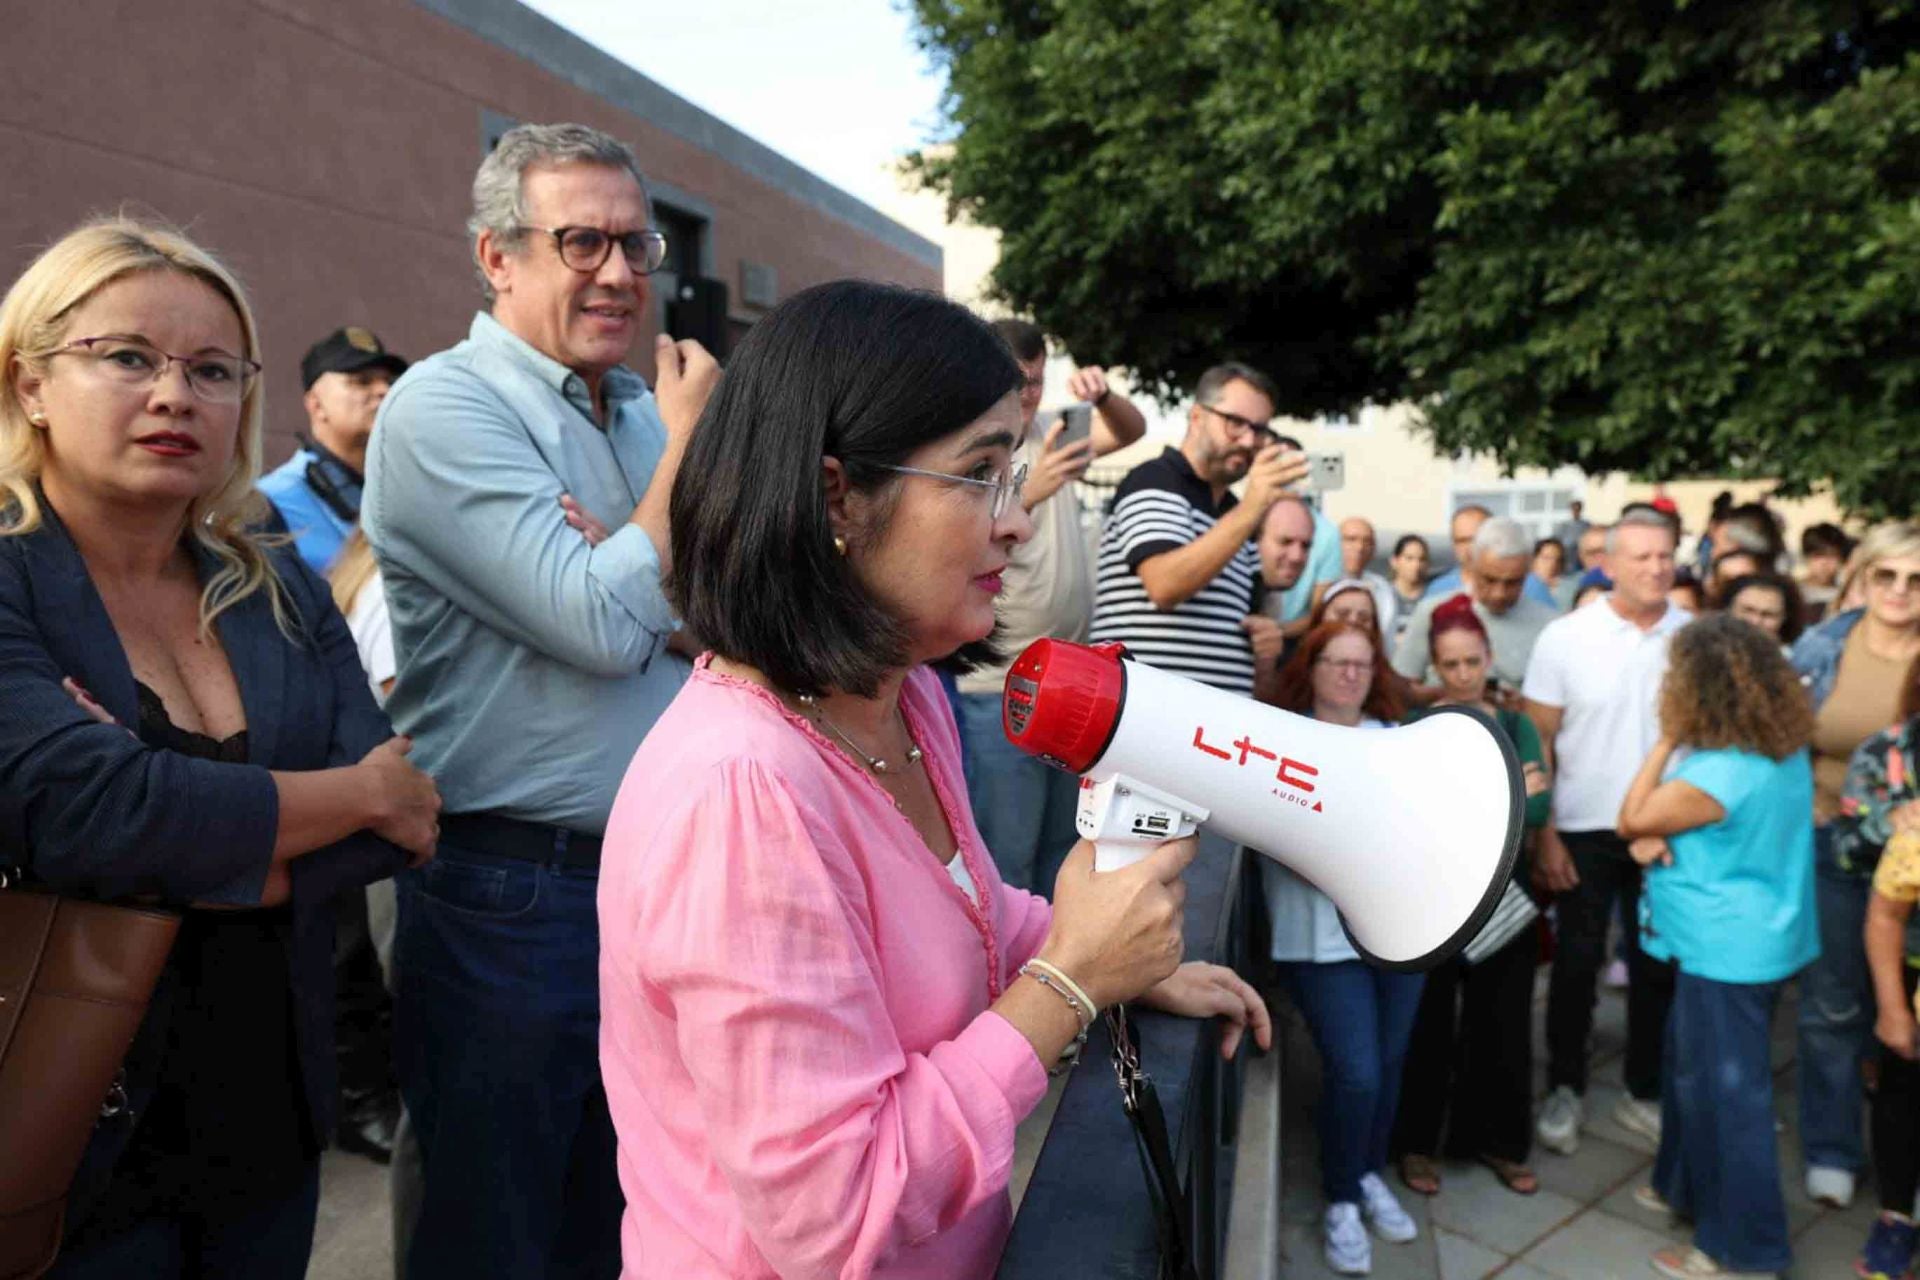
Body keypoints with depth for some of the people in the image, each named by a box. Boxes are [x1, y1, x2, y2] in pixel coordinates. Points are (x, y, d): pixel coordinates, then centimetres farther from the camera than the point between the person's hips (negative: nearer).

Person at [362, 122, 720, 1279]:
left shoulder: (647, 411, 9)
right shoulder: (444, 408, -11)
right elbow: (607, 627, -23)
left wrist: (626, 575, -17)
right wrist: (687, 434, -9)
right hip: (513, 893, -6)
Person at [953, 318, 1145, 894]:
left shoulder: (1051, 440, 11)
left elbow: (1132, 431, 11)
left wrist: (1103, 395, -10)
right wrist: (1029, 493, -31)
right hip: (1001, 695, -7)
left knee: (1062, 854, 17)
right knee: (1005, 866, -4)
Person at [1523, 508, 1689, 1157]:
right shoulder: (1565, 637, -8)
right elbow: (1537, 743, -6)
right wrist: (1544, 835, -9)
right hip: (1585, 830, -2)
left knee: (1659, 964, 12)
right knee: (1577, 961, 7)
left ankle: (1644, 1092, 29)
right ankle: (1565, 1088, 24)